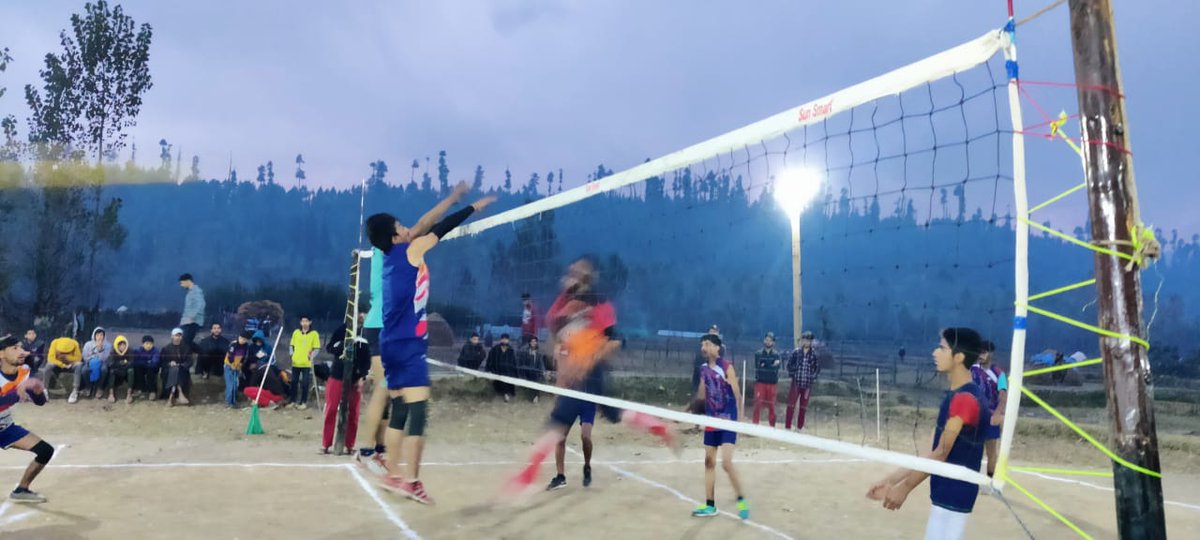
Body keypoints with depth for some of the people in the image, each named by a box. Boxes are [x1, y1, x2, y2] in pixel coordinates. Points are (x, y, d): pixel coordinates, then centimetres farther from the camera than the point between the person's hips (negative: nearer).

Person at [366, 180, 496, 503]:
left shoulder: (394, 255, 12)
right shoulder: (409, 252, -9)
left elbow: (423, 226, 16)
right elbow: (439, 230, -3)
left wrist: (453, 197, 20)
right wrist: (474, 207, 9)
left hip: (394, 344, 9)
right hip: (408, 345, -9)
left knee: (399, 411, 13)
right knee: (418, 411, -8)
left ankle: (393, 475, 18)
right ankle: (411, 482, -8)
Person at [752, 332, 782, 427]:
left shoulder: (776, 355, 4)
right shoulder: (758, 354, 3)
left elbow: (776, 369, -8)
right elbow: (758, 368, -8)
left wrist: (765, 366, -17)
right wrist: (771, 366, -13)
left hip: (771, 383, 1)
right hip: (760, 382, -1)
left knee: (771, 405, 6)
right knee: (758, 404, -5)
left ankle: (772, 426, 18)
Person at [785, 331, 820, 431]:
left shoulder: (814, 354, -3)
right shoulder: (796, 352, -3)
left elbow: (818, 367, 6)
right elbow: (789, 364, 7)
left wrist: (813, 378, -2)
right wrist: (792, 374, 0)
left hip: (807, 385, 1)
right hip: (796, 383, -1)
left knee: (803, 407, 9)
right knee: (791, 405, -1)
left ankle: (799, 427, 19)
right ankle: (787, 426, 5)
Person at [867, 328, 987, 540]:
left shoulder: (965, 399, -20)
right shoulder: (956, 396, 11)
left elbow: (941, 453, -18)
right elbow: (934, 452, 12)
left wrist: (904, 488, -11)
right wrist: (891, 480, 11)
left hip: (953, 495, -9)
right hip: (947, 493, 9)